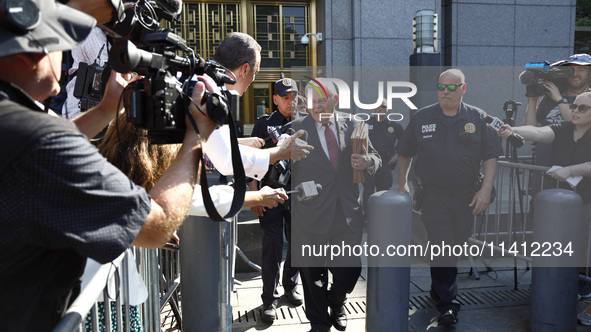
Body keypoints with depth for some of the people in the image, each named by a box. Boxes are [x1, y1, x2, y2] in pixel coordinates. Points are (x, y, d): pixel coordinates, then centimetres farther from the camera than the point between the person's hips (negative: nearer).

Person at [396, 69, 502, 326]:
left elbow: (491, 157, 1)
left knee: (457, 245, 14)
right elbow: (405, 154, 10)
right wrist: (402, 185, 6)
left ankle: (438, 289, 38)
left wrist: (485, 190, -8)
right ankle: (448, 304, 6)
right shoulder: (422, 118, 2)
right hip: (433, 196, -2)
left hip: (467, 197, 2)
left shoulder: (478, 118, 2)